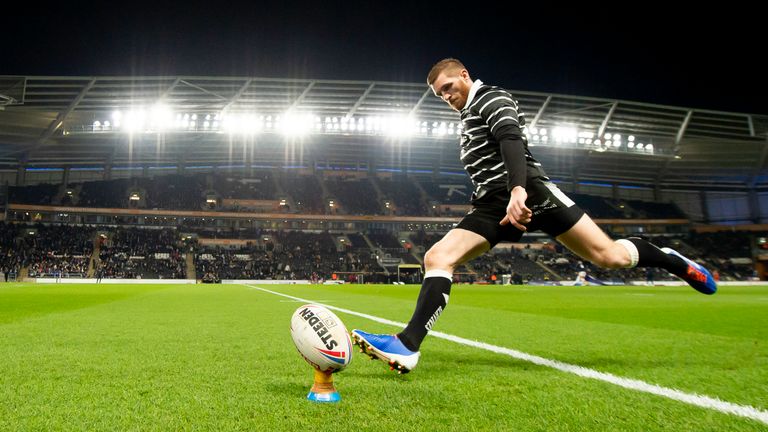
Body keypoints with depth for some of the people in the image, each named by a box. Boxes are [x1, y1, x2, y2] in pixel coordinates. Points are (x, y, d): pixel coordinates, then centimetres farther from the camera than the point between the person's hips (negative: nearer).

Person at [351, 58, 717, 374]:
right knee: (437, 257, -11)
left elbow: (512, 141, -18)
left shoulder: (491, 98, 1)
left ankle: (670, 261, 22)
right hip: (494, 203, 8)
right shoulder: (468, 115, 28)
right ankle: (408, 347, -20)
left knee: (609, 257, -9)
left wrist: (518, 189, -34)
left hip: (529, 192, -8)